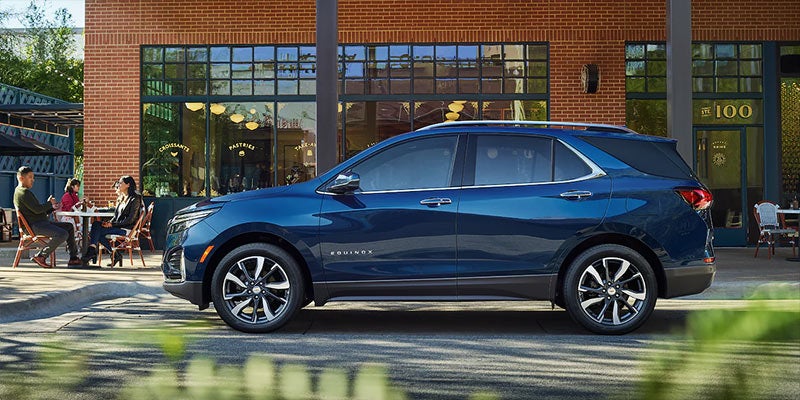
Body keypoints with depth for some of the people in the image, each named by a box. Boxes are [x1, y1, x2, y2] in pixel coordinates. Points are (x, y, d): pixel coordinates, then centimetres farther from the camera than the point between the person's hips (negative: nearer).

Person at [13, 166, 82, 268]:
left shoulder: (22, 192, 23)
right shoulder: (24, 192, -12)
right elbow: (37, 209, -21)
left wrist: (52, 208, 9)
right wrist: (49, 203, -4)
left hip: (42, 223, 11)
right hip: (35, 226, -11)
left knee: (69, 226, 13)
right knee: (62, 234, -28)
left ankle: (73, 258, 8)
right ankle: (41, 257, -18)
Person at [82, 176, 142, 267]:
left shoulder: (135, 199, -7)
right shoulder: (121, 198, 21)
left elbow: (130, 219, -15)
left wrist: (113, 224, -18)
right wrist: (109, 222, -2)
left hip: (127, 228, -9)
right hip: (118, 226, 9)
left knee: (98, 230, -23)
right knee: (96, 224, -15)